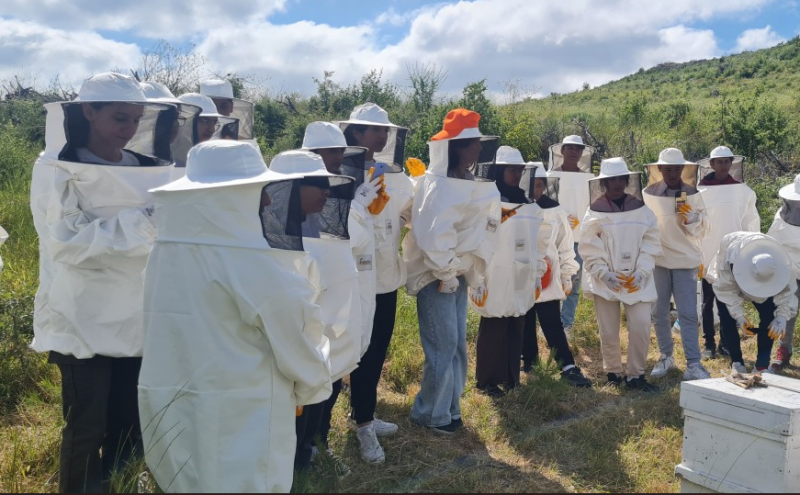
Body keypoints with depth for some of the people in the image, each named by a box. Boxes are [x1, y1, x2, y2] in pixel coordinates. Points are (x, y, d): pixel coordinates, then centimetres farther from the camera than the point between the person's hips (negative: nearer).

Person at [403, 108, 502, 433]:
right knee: (443, 346, -2)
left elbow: (478, 230, 15)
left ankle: (448, 408, 28)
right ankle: (430, 413, 15)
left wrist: (475, 275, 12)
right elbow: (434, 235, -27)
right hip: (437, 277, -8)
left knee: (457, 345, 14)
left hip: (457, 275, 8)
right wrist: (445, 274, -18)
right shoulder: (438, 186, -19)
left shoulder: (470, 185, 8)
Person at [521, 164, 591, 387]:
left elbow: (565, 246, 6)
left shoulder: (556, 212, 1)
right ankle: (529, 360, 25)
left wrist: (567, 277, 7)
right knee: (525, 324, 11)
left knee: (553, 324, -2)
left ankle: (568, 367, 0)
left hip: (547, 279, -1)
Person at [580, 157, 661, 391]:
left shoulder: (642, 210, 4)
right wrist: (604, 274, -15)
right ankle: (612, 372, 25)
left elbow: (651, 245, 1)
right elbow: (589, 250, -5)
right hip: (605, 281, -1)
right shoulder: (595, 212, -2)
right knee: (608, 332, 5)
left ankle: (635, 376, 10)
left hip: (637, 280, 1)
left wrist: (640, 272, -11)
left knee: (641, 328, -6)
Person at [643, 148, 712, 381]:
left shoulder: (693, 195, 1)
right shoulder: (648, 194, -1)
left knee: (688, 314, -3)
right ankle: (666, 357, 24)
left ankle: (693, 364, 1)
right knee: (659, 312, 9)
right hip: (656, 260, 1)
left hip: (686, 261, -1)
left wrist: (691, 218, -16)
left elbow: (703, 230, 3)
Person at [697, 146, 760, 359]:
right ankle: (709, 344, 14)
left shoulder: (743, 191, 1)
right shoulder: (701, 192, -4)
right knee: (708, 301, 6)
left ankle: (726, 344, 17)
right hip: (708, 256, -1)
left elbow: (752, 224, 5)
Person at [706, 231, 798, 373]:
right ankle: (736, 362, -1)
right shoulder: (731, 254, -43)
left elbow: (786, 290, -24)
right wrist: (738, 314, -34)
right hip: (730, 280, -2)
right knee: (727, 317, -16)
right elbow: (726, 288, -30)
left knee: (770, 315, -15)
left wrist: (782, 316, -35)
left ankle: (762, 365, -7)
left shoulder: (780, 263, -35)